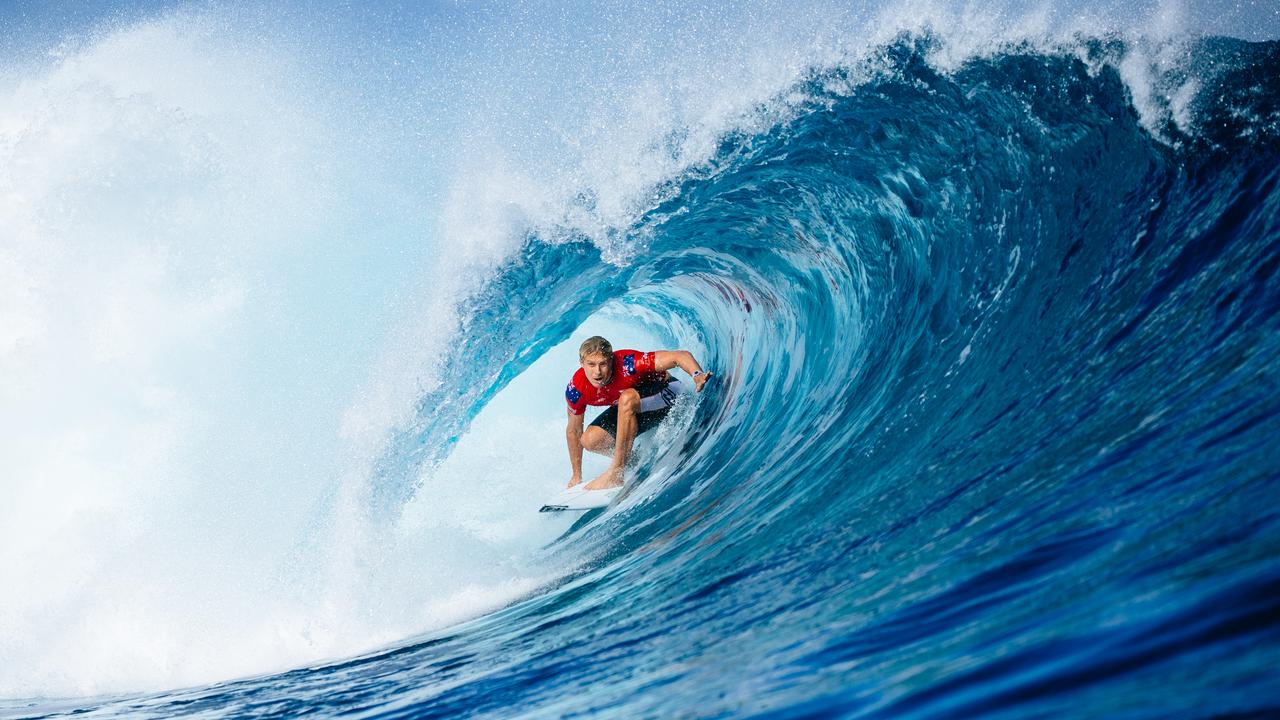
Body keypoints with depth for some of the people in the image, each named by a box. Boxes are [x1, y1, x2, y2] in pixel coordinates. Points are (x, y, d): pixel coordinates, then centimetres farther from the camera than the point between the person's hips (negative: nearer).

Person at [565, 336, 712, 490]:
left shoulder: (626, 364, -36)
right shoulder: (576, 389, -22)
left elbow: (681, 355, -36)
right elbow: (574, 431, -5)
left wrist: (697, 376, -57)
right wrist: (576, 476, 2)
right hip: (626, 408, 5)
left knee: (627, 398, -37)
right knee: (590, 440, -15)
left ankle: (616, 472, -28)